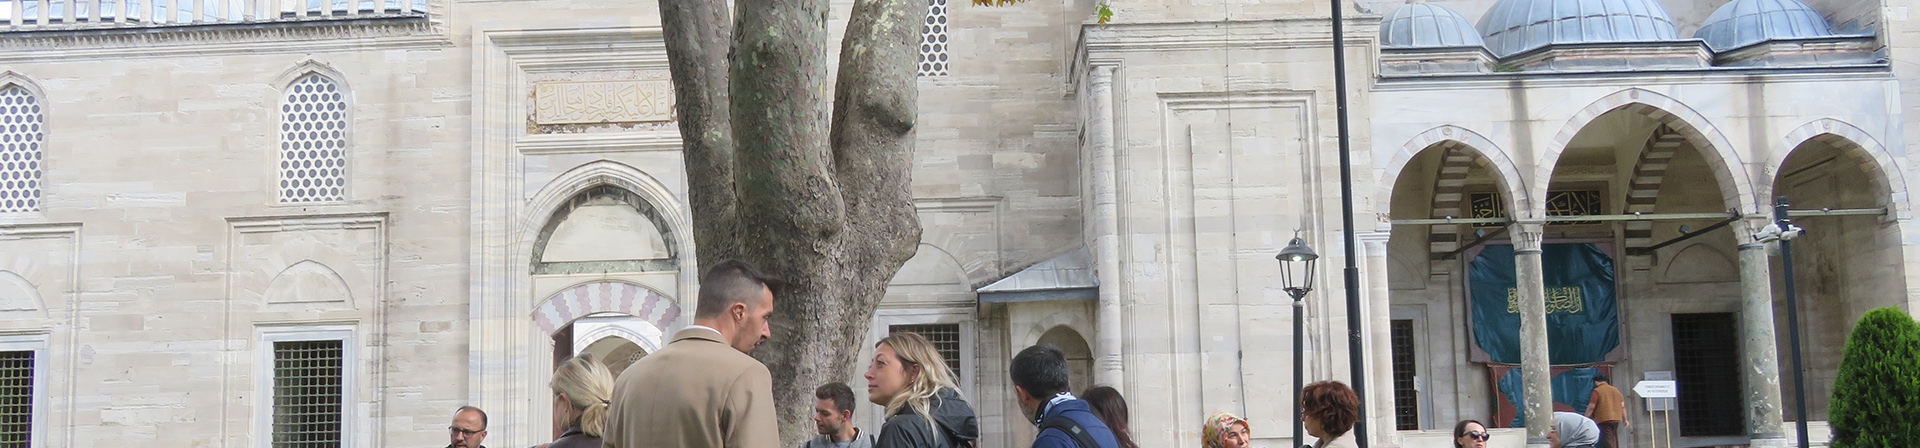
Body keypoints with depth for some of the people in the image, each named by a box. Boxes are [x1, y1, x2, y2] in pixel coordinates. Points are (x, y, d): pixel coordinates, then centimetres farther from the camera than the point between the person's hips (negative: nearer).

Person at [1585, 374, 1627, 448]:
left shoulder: (1597, 391, -5)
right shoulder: (1616, 390, 15)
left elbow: (1591, 407, -8)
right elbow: (1622, 406, 15)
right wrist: (1625, 419, 20)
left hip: (1604, 419, -6)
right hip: (1616, 419, 7)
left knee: (1608, 442, -9)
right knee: (1614, 440, 17)